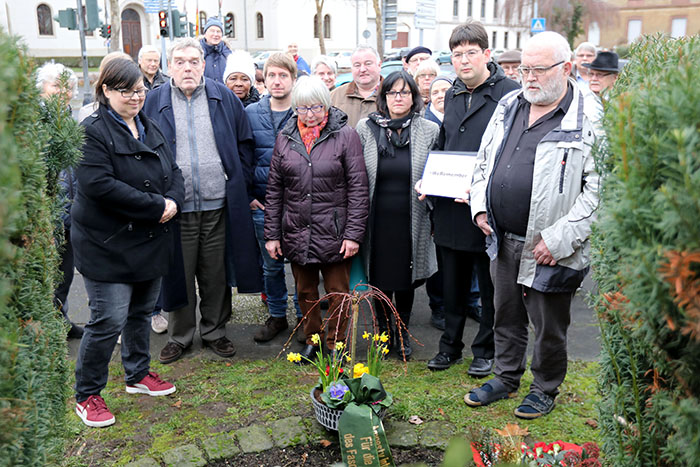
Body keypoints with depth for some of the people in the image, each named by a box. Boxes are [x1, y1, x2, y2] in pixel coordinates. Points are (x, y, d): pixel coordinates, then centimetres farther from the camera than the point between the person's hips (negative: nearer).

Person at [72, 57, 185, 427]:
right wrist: (156, 206, -22)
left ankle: (138, 375, 37)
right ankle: (86, 396, 14)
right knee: (109, 320, -5)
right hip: (108, 245, -7)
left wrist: (173, 201, -9)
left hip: (151, 241, 8)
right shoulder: (92, 132, -13)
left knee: (142, 312, 19)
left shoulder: (150, 128, 13)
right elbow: (99, 185, -24)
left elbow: (174, 172, 13)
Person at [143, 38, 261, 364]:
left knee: (216, 274, 10)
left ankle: (215, 331, 27)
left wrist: (240, 183, 4)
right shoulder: (154, 101, 4)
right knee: (179, 273, 8)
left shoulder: (223, 98, 6)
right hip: (176, 206, -1)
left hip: (218, 205, 1)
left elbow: (244, 143, 10)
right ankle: (179, 335, 25)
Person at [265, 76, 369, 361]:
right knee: (305, 291, 15)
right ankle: (312, 339, 33)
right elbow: (274, 189, 8)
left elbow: (358, 188, -6)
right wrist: (272, 233, 4)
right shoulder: (285, 138, 5)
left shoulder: (345, 136, -5)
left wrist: (354, 233, -10)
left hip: (334, 231, -3)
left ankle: (336, 344, 25)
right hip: (296, 232, 3)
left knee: (337, 292, 7)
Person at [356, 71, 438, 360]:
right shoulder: (365, 128, 1)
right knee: (379, 280, 9)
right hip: (377, 220, 0)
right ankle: (384, 332, 30)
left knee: (406, 280, 11)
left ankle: (403, 334, 30)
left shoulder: (429, 131, 1)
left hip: (410, 222, 0)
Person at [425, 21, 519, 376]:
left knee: (490, 286, 11)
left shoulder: (509, 93, -10)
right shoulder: (451, 95, 12)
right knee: (452, 284, 17)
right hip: (450, 208, 6)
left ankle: (485, 351, 28)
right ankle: (450, 346, 33)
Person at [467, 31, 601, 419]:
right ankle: (506, 378, 40)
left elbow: (600, 188, -18)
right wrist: (480, 206, 4)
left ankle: (545, 389, 34)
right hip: (503, 240, 6)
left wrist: (558, 239, -21)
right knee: (506, 317, 21)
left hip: (549, 250, -5)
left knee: (548, 327, 12)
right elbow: (484, 161, 17)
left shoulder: (591, 119, -14)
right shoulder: (508, 106, 7)